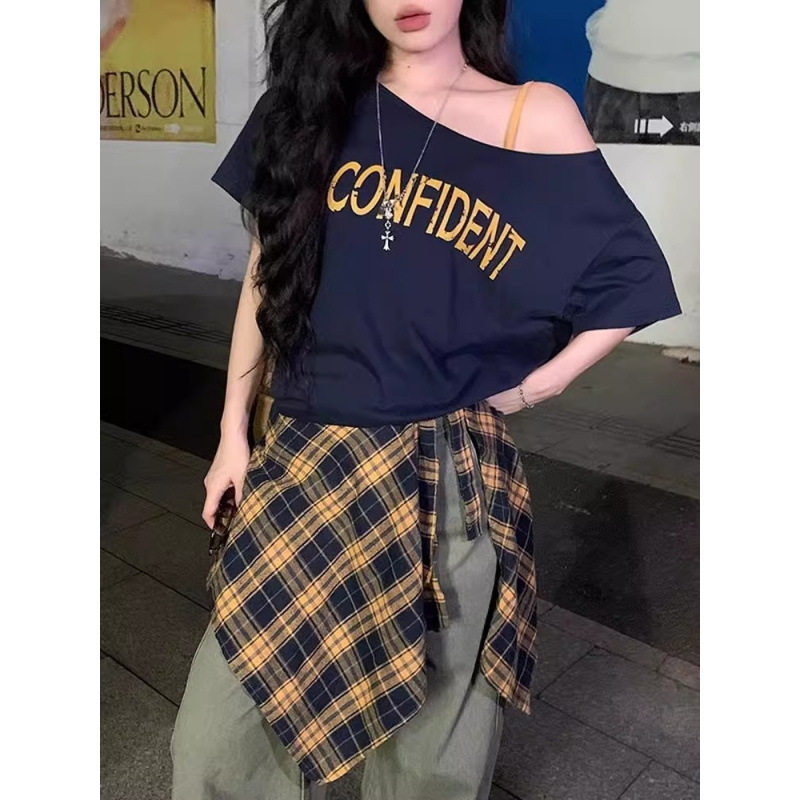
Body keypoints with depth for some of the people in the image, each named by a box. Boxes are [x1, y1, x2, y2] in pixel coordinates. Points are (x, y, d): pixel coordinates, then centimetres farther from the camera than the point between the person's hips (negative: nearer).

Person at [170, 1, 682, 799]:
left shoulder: (536, 119, -1)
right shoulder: (311, 103, 8)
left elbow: (631, 281, 4)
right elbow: (266, 277, 11)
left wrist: (530, 386, -2)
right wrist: (234, 430, 11)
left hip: (450, 476, -2)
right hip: (305, 459, 3)